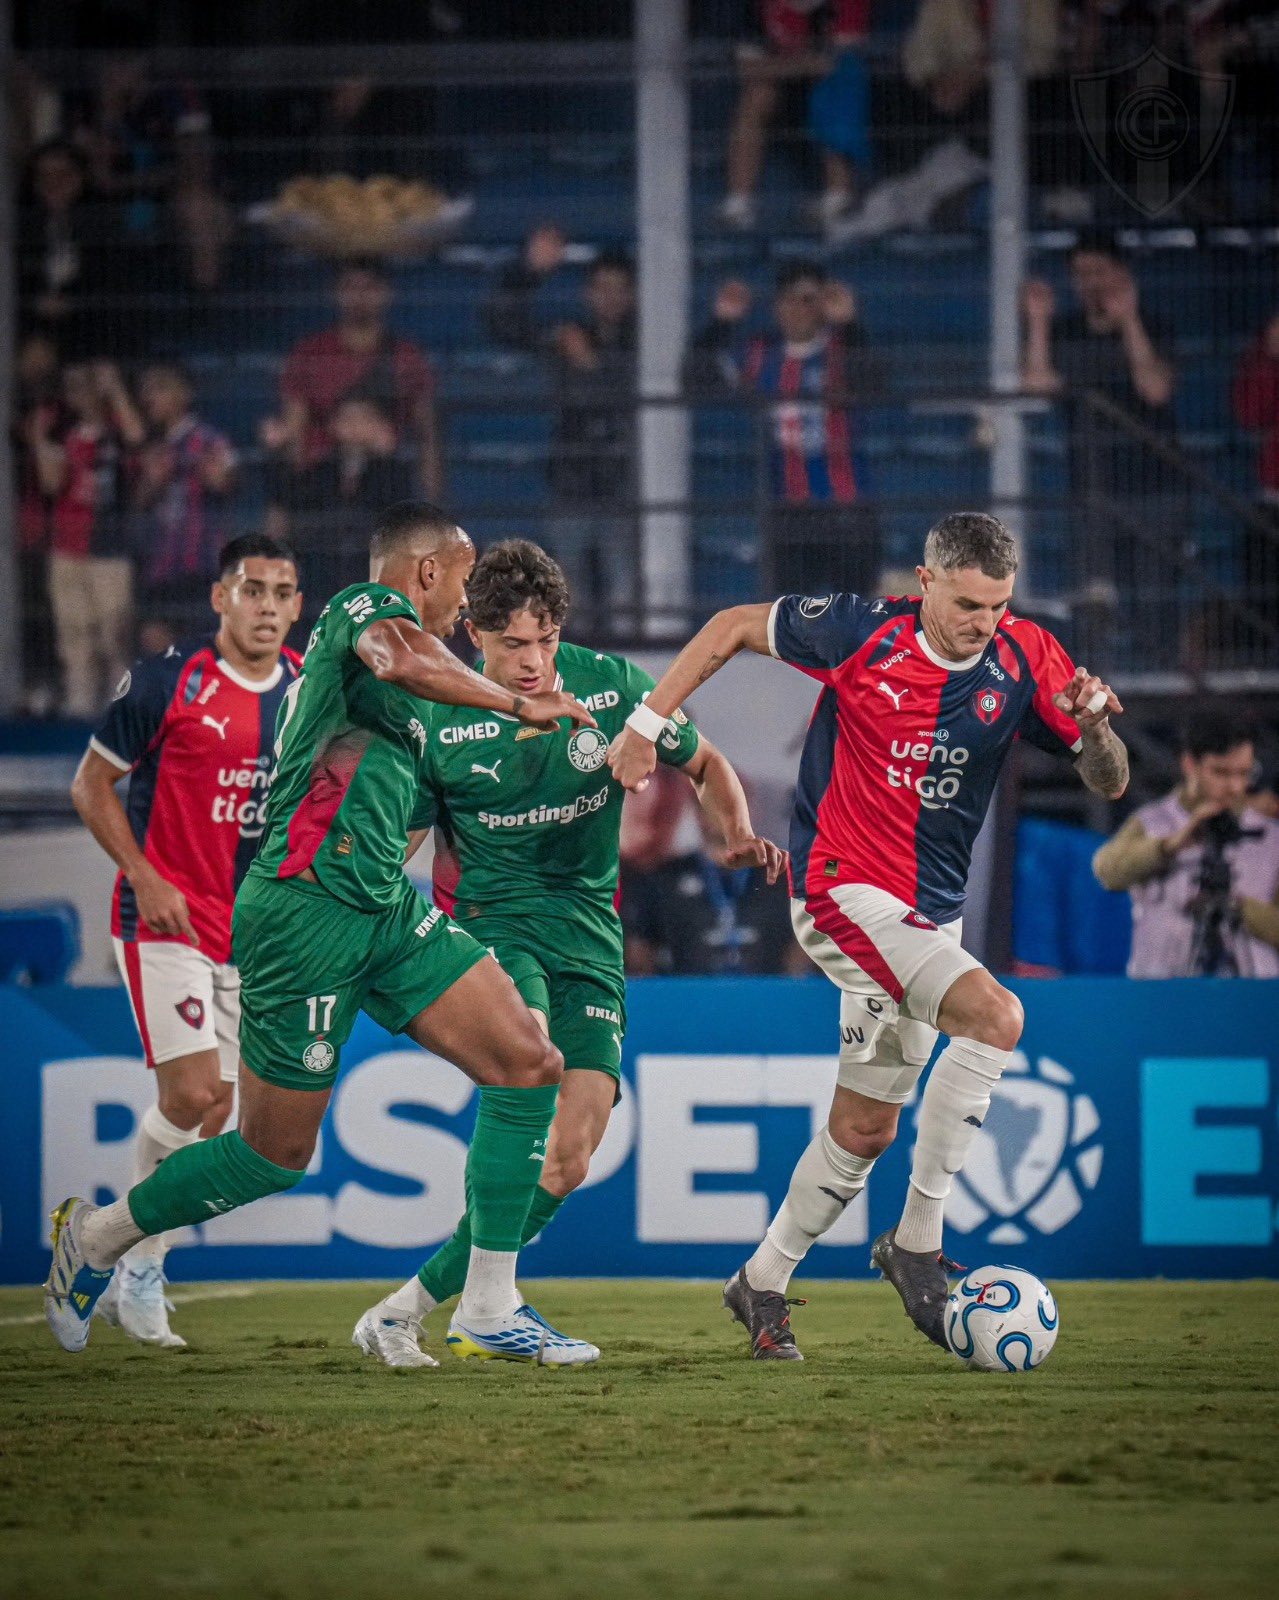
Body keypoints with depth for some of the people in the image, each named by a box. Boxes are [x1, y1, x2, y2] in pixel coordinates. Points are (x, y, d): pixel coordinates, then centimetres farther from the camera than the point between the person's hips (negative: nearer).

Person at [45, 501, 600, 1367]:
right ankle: (97, 1235, 24)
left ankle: (490, 1308, -1)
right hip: (308, 911, -9)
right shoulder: (368, 605, -6)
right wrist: (520, 704, -25)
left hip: (387, 908, 9)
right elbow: (396, 656, -32)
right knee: (277, 1155, 1)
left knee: (532, 1066, -4)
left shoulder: (382, 620, 24)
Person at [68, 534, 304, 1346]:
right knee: (191, 1097, -16)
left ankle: (135, 1276, 19)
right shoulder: (166, 682, -10)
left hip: (253, 934, 6)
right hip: (166, 921, -6)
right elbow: (92, 784, -4)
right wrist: (144, 877, -14)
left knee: (213, 1113, 6)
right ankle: (138, 1269, 3)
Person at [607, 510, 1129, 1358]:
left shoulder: (1025, 659, -6)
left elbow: (1109, 784, -4)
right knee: (995, 1013, -26)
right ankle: (918, 1240, -18)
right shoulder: (863, 633, -15)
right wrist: (648, 721, -2)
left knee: (866, 1127, 13)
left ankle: (764, 1283, 32)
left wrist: (1096, 725, -25)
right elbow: (734, 627, 0)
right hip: (844, 890, -6)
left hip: (930, 913, 6)